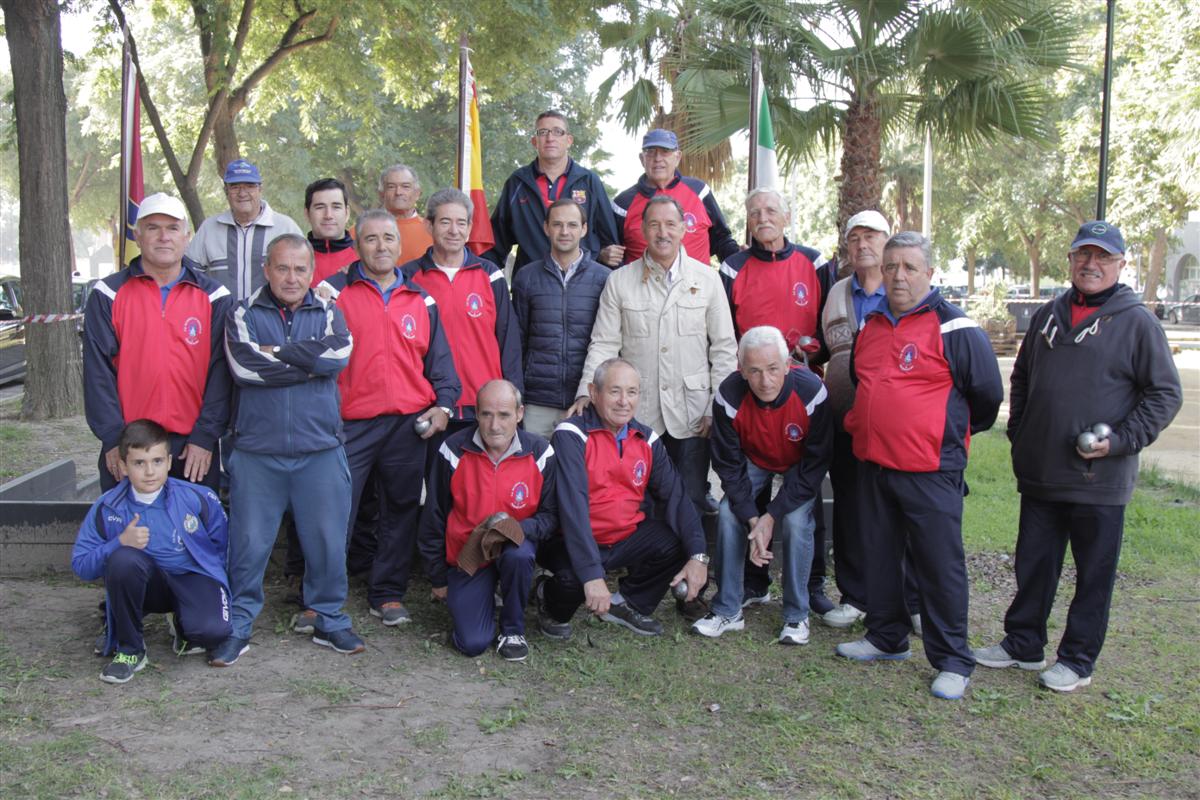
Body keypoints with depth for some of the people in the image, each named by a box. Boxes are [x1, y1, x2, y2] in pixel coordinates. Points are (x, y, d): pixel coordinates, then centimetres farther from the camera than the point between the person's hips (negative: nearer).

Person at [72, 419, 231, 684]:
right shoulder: (107, 508, -7)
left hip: (193, 577, -1)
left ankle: (182, 622, 10)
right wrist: (120, 543, -22)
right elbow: (81, 565, -6)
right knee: (123, 559, -34)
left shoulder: (199, 498, -9)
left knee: (212, 630, -33)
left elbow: (223, 544, 4)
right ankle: (129, 650, -12)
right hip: (148, 584, 1)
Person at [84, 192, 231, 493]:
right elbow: (98, 370, 0)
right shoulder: (108, 294, 4)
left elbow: (220, 370, -1)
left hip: (194, 450, 0)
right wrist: (113, 438, -7)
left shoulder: (213, 296, 4)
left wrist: (205, 436, -9)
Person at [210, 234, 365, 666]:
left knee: (328, 541, 7)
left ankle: (330, 621, 23)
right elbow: (244, 365, -14)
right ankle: (237, 627, 19)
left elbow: (338, 353, -12)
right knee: (249, 543, 5)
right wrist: (310, 362, -9)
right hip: (256, 452, -1)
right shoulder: (244, 315, 5)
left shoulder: (328, 313, 10)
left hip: (320, 451, 1)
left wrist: (276, 351, -10)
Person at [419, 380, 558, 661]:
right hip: (466, 556, 0)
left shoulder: (539, 453, -11)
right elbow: (434, 518, -1)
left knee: (519, 555, -37)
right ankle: (484, 601, 23)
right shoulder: (454, 450, -11)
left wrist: (519, 528, -26)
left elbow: (551, 514, -4)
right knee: (472, 644, -14)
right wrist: (438, 578, 4)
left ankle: (513, 630, -8)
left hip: (515, 545, 0)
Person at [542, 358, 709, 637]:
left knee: (678, 543, -17)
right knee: (572, 577, -35)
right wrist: (592, 574, -35)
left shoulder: (647, 439, 3)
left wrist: (698, 556, -18)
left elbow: (675, 496, -4)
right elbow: (573, 507, -26)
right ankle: (551, 602, 4)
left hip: (627, 538, 6)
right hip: (574, 541, -5)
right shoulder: (571, 435, -17)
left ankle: (628, 604, 9)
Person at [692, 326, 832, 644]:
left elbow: (815, 464, -23)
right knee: (728, 512, -19)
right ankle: (727, 611, -4)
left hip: (799, 466, -2)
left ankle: (797, 615, -6)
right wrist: (752, 519, -27)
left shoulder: (811, 392, -34)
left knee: (796, 520, -24)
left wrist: (772, 515, -27)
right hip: (753, 461, 2)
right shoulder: (729, 396, -29)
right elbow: (729, 464, -18)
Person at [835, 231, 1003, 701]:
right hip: (872, 467, 7)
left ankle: (953, 662, 9)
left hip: (930, 472, -7)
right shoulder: (870, 327, 13)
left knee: (940, 565, -1)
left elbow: (988, 394, -1)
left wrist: (953, 433, 11)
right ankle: (886, 638, 32)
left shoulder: (953, 329, -8)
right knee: (881, 557, 16)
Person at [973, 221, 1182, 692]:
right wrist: (1018, 433, 11)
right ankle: (1022, 644, 28)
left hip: (1100, 480, -5)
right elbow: (1021, 380, 21)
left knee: (1094, 574, 7)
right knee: (1033, 564, 14)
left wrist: (1121, 441, -14)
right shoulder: (1047, 316, 11)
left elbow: (1165, 394, -5)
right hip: (1039, 475, 5)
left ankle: (1078, 660, 19)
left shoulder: (1137, 322, -5)